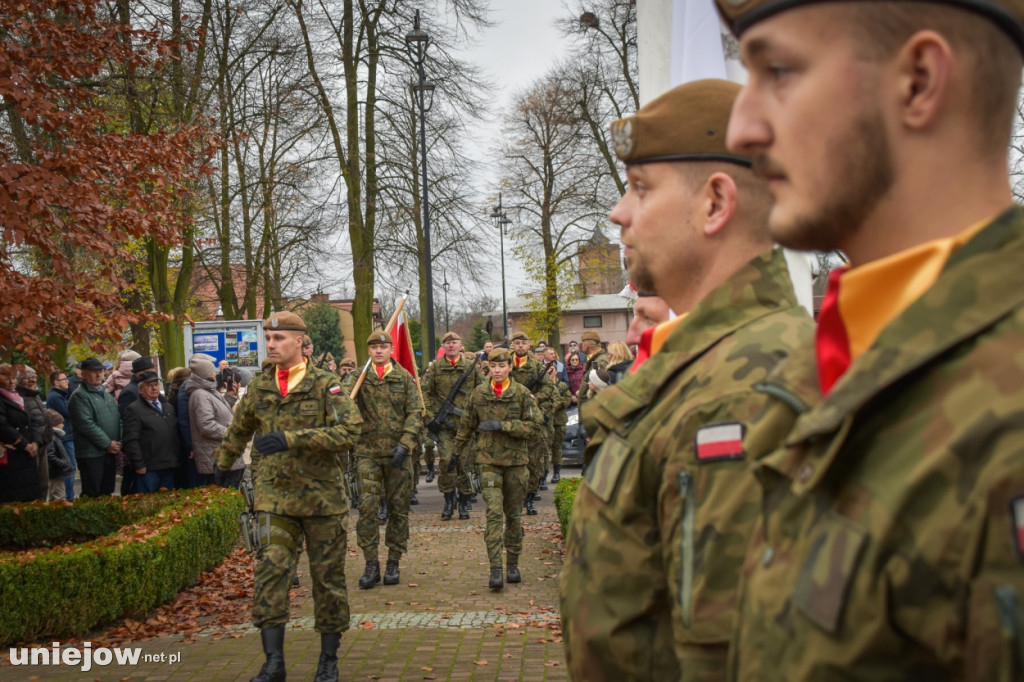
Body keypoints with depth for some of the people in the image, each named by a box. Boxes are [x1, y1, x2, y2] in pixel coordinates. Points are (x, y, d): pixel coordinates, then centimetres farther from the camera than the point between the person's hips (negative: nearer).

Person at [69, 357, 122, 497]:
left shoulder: (107, 395, 18)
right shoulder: (79, 396, -9)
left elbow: (118, 419, 19)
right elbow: (86, 424, -17)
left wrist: (118, 442, 2)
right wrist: (107, 443, -15)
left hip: (109, 451, 8)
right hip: (91, 453, -8)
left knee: (107, 493, 14)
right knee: (92, 495, -5)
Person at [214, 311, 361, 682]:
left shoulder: (326, 385, -7)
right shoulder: (259, 387, 8)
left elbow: (349, 430, -20)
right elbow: (238, 430, 26)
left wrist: (291, 439, -25)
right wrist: (223, 464, 38)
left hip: (322, 497, -2)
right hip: (275, 499, 3)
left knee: (327, 577, 7)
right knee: (271, 571, -10)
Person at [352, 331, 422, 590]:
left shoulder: (404, 378, 4)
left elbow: (415, 413, 0)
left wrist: (405, 445, -11)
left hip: (398, 452, 1)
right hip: (368, 452, 0)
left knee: (398, 508, 5)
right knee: (367, 506, -8)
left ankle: (393, 563, 17)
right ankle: (371, 564, 2)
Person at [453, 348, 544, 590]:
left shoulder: (522, 394, 0)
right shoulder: (478, 394, 4)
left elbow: (536, 425, -7)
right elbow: (466, 426, 15)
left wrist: (502, 425, -14)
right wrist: (455, 452, 19)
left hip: (516, 460, 1)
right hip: (488, 460, 0)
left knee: (514, 514, 10)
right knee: (494, 512, -13)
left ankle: (512, 564, 24)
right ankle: (495, 569, -14)